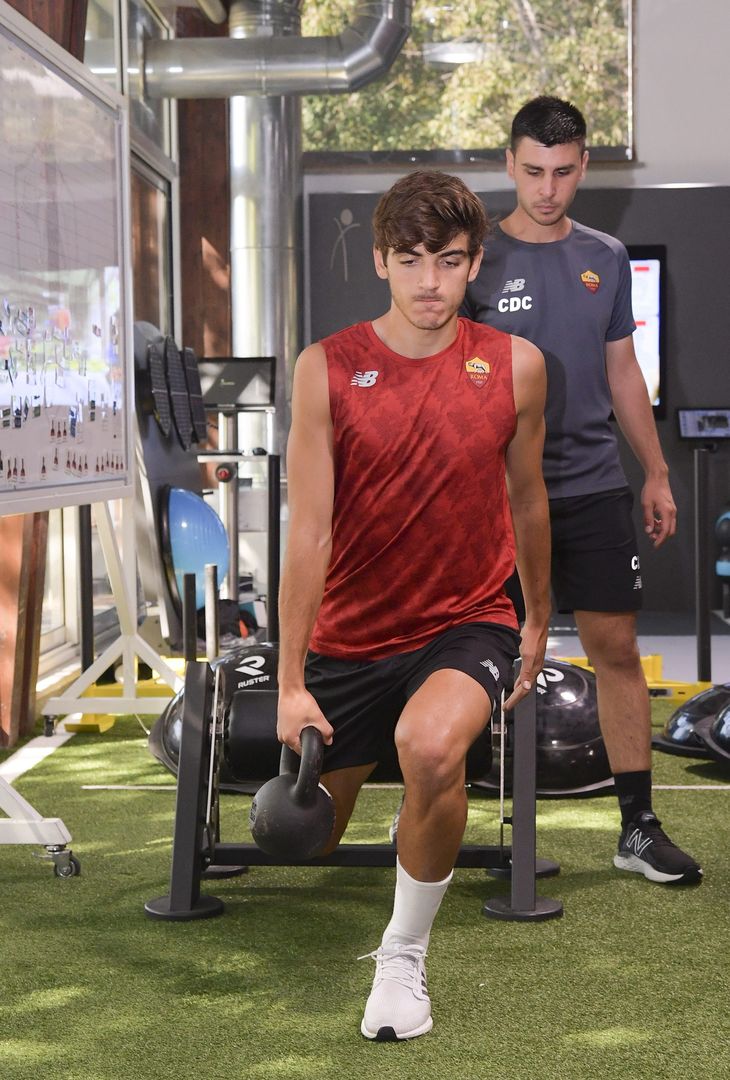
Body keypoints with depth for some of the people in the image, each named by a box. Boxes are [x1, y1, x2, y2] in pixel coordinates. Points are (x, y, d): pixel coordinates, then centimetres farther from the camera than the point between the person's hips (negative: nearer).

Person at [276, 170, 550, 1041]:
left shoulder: (515, 366, -7)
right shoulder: (327, 369, -12)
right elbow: (308, 530, -13)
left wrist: (537, 619, 18)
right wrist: (291, 683, -13)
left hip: (466, 621, -1)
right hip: (350, 634, 1)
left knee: (430, 748, -34)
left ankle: (404, 955, -11)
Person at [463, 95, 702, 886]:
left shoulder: (606, 259, 9)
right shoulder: (478, 259, -3)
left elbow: (623, 372, 14)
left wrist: (656, 472, 11)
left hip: (592, 486, 3)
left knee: (617, 650, 2)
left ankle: (639, 828, 9)